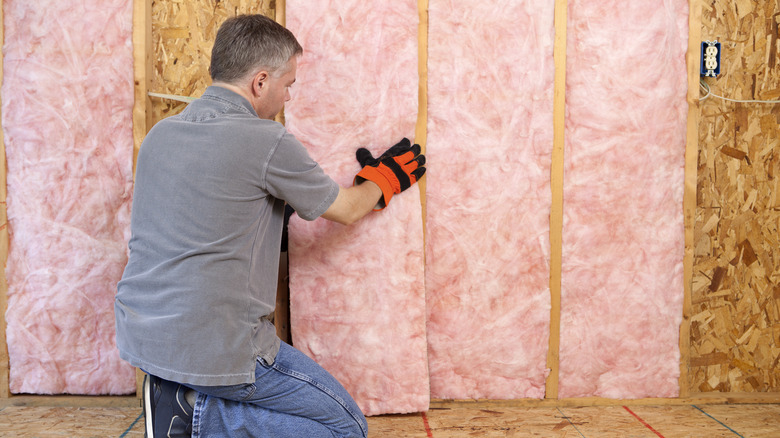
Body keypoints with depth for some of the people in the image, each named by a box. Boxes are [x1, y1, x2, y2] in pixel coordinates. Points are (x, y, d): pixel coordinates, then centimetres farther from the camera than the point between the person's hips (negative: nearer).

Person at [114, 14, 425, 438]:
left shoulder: (160, 133, 7)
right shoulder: (267, 141, -14)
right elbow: (346, 209, 2)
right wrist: (384, 178, 23)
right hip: (213, 348, -8)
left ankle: (179, 399, 8)